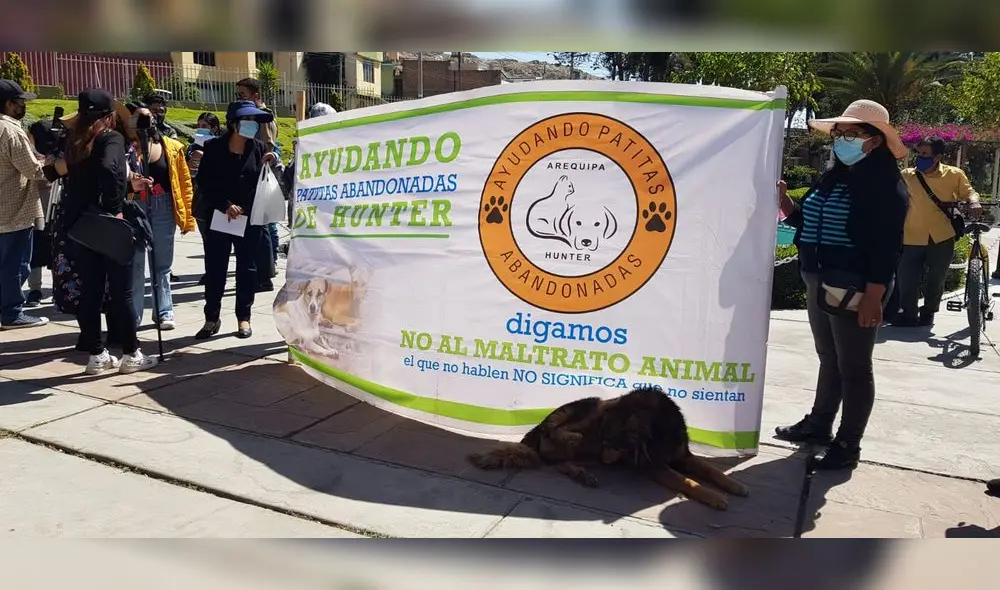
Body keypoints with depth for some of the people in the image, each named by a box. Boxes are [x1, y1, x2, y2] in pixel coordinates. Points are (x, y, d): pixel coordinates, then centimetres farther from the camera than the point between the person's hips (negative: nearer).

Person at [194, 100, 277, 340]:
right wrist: (225, 205, -15)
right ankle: (212, 318, 17)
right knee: (215, 268, 5)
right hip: (219, 216, -1)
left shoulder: (258, 147, 2)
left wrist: (270, 164, -12)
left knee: (247, 268, 7)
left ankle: (244, 318, 18)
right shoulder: (214, 148, -3)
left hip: (250, 218, 1)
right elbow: (204, 183, -4)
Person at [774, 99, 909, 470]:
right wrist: (785, 203, 1)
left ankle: (848, 444, 13)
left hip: (854, 290, -8)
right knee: (828, 359, 20)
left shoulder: (885, 185, -12)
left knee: (853, 367, 3)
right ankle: (819, 425, 33)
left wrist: (874, 296, -24)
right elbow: (809, 224, 18)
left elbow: (887, 247, -18)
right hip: (820, 284, 8)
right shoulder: (833, 178, 12)